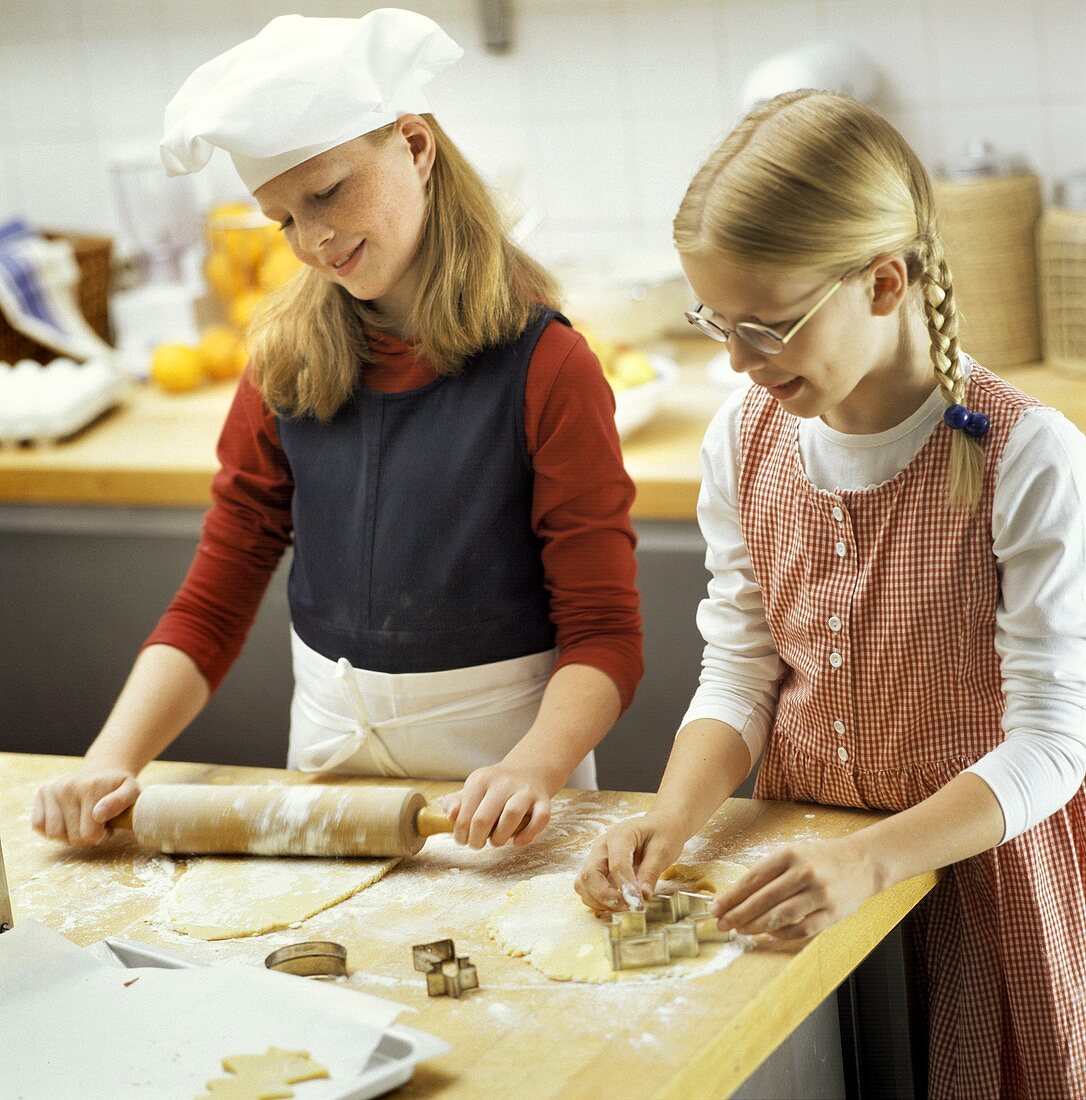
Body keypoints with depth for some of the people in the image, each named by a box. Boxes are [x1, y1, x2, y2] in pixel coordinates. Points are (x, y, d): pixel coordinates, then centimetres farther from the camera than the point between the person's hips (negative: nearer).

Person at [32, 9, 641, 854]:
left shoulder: (546, 368, -12)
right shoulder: (287, 363, 2)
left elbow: (603, 635, -13)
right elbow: (211, 608, 2)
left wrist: (533, 767, -31)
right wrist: (113, 762, -13)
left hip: (500, 750, -3)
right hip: (328, 746, 3)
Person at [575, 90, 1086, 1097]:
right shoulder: (745, 439, -5)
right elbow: (739, 672, 0)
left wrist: (867, 860, -31)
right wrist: (671, 819, -18)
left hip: (975, 858, -4)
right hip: (796, 862, 4)